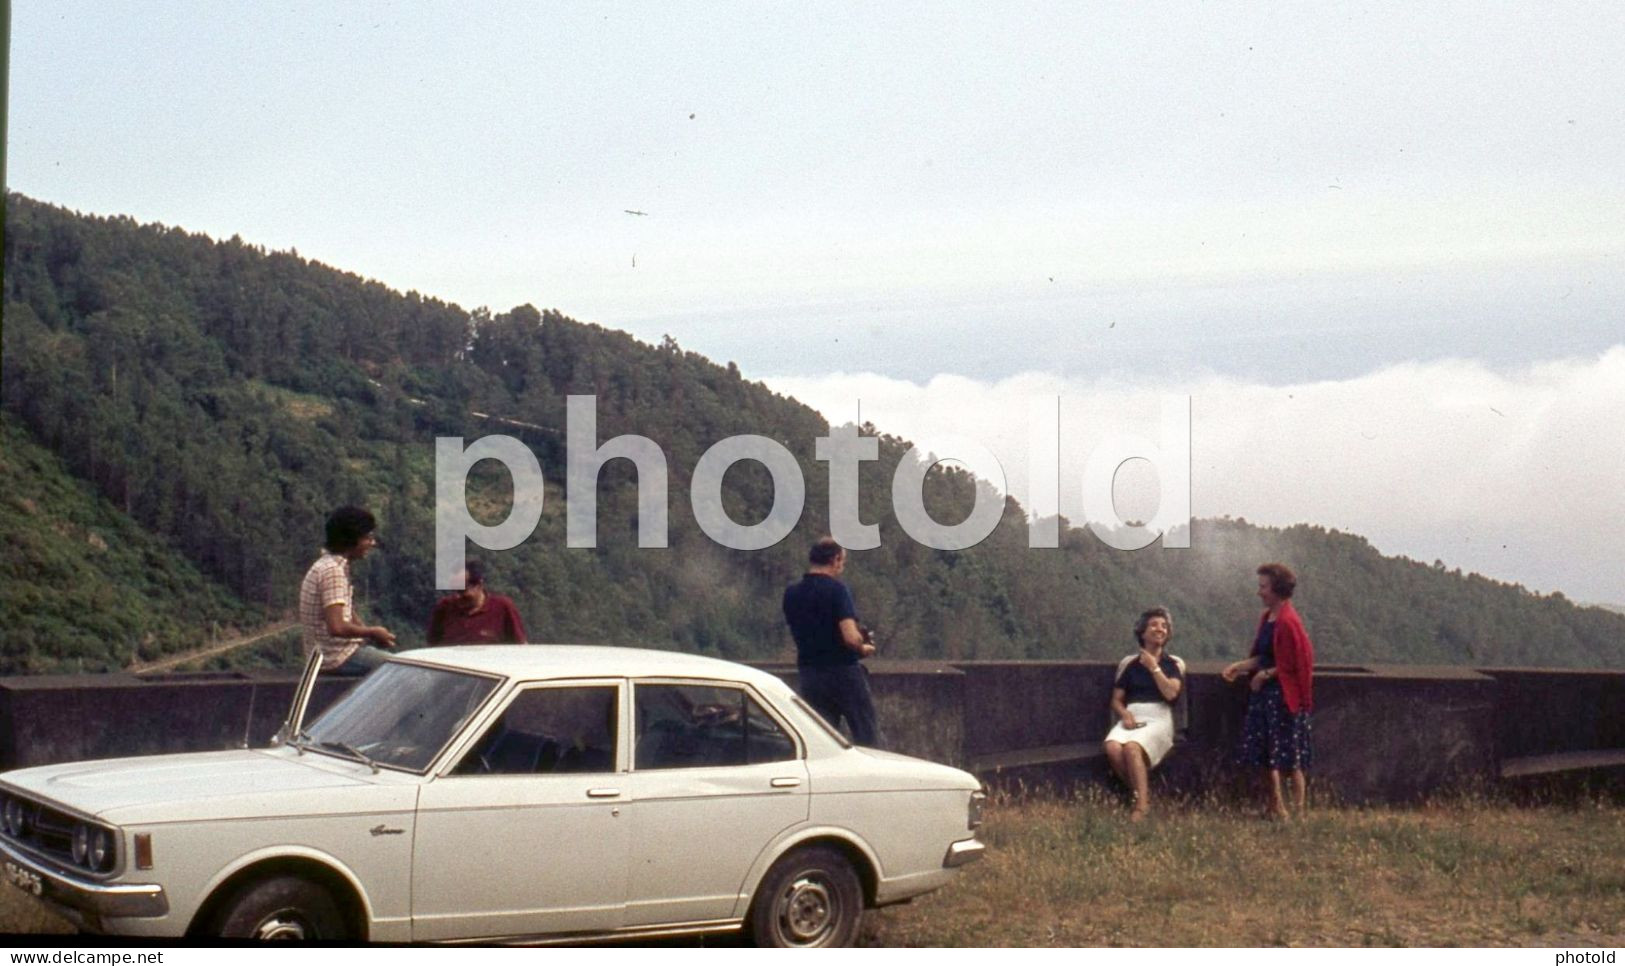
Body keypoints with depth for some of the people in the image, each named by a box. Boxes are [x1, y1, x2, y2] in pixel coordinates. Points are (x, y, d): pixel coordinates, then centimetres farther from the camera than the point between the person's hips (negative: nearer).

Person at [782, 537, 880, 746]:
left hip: (809, 674, 5)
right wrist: (863, 648, -2)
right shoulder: (836, 590, -14)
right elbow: (851, 637, -24)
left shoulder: (791, 594, 5)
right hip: (844, 672, -5)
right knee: (867, 738, 6)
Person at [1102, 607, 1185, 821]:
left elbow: (1171, 693, -7)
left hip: (1158, 718, -3)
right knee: (1113, 747, -31)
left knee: (1132, 747, -35)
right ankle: (1141, 794, -15)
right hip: (1132, 717, 3)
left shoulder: (1174, 664, 11)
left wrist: (1154, 667, -4)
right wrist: (1124, 714, -7)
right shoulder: (1129, 663, 16)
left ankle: (1142, 805, -32)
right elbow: (1116, 700, 14)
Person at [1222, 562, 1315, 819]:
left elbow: (1295, 664, -18)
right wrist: (1242, 666, 4)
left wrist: (1265, 674, -13)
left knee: (1290, 757, -3)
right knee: (1266, 753, 11)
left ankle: (1297, 810, 3)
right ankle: (1274, 807, 18)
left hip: (1284, 694, -10)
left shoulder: (1288, 622, -17)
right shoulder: (1267, 618, 12)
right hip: (1265, 693, 10)